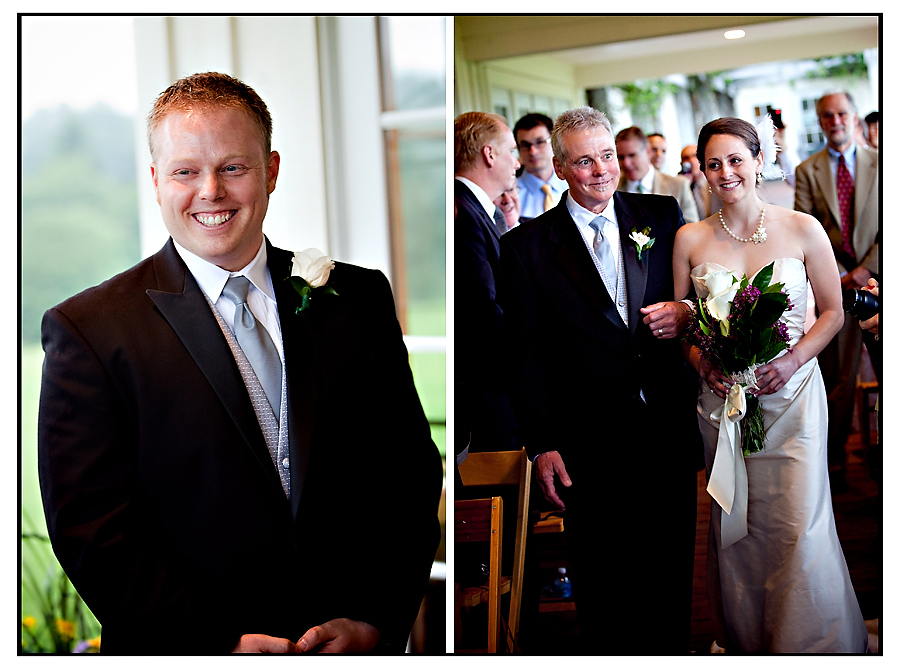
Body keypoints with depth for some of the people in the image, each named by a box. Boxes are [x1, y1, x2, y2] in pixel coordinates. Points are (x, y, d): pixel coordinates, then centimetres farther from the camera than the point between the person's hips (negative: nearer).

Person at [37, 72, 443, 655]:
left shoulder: (360, 299, -1)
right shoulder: (89, 329, -9)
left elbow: (412, 473, -1)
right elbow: (91, 527, -13)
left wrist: (375, 619, -12)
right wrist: (219, 644, -19)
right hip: (185, 656, -2)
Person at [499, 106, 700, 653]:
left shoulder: (663, 216, 6)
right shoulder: (526, 245, -1)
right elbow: (526, 354, -2)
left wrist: (685, 313, -10)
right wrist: (542, 445, -8)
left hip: (669, 431, 2)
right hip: (591, 450, -2)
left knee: (671, 584, 14)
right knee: (603, 596, 11)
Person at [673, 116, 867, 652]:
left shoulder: (803, 229, -3)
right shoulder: (691, 239, 1)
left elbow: (833, 312, 2)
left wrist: (792, 362, -12)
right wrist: (704, 364, -10)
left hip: (790, 391, -1)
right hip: (722, 396, 2)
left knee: (800, 528, -3)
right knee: (735, 527, 9)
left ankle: (814, 645, 17)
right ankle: (746, 640, 28)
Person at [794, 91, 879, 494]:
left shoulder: (880, 164, 7)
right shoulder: (807, 171, 6)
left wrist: (868, 268, -7)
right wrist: (834, 275, -10)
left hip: (875, 277, 1)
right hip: (834, 282, -1)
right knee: (838, 373, 0)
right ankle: (835, 456, 9)